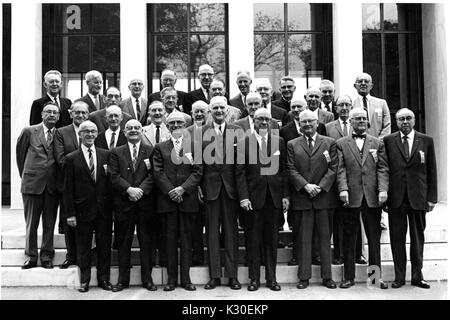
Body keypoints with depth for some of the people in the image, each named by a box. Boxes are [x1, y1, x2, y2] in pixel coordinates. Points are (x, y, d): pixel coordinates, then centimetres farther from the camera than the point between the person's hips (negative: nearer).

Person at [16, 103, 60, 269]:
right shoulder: (29, 131, 3)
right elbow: (20, 153, 13)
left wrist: (60, 179, 7)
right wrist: (24, 173, 16)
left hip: (52, 185, 1)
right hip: (32, 182, 0)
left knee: (49, 223, 7)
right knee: (31, 223, 7)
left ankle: (47, 257, 17)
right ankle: (31, 257, 18)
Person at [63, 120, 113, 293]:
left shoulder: (106, 155, 5)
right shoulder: (72, 158, 0)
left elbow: (111, 181, 5)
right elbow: (68, 188, -2)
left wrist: (112, 206, -2)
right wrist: (70, 213, -6)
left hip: (103, 209, 2)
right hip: (83, 210, -2)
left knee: (104, 246, 9)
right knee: (83, 248, 8)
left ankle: (104, 279, 22)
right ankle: (84, 280, 21)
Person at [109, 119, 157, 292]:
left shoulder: (151, 151, 7)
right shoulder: (116, 153, 9)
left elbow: (153, 175, -2)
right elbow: (114, 176, -1)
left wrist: (140, 190, -16)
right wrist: (129, 189, -15)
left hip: (145, 201, 0)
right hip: (123, 203, 1)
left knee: (147, 241, 5)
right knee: (123, 242, 7)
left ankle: (147, 279, 16)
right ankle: (123, 279, 17)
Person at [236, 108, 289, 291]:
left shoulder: (279, 142, 7)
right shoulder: (245, 142, 0)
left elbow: (284, 170, 8)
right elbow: (240, 172, -3)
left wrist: (285, 195, 2)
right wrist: (243, 197, -11)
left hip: (274, 196, 2)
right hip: (254, 197, -2)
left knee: (272, 239, 9)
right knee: (253, 239, 5)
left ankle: (271, 278, 20)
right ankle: (254, 278, 16)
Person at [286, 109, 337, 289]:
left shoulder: (329, 143, 8)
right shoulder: (292, 145, 9)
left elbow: (333, 168, 2)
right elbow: (291, 170, 2)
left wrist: (320, 186, -10)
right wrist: (305, 185, -12)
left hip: (324, 196, 0)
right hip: (301, 197, 0)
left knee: (325, 237, 6)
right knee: (303, 239, 3)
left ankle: (327, 276, 15)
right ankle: (304, 277, 11)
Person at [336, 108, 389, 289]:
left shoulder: (377, 144, 13)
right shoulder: (341, 144, 7)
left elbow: (383, 169, 5)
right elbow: (340, 170, -1)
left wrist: (383, 189, -9)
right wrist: (343, 189, -15)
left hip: (373, 196, 2)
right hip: (351, 196, -2)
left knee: (374, 237, 8)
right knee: (349, 238, 4)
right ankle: (348, 276, 12)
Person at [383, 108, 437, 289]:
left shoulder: (426, 141, 6)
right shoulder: (388, 141, 3)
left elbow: (432, 171, 5)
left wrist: (432, 197, 1)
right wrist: (383, 195, -4)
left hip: (418, 197, 1)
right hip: (396, 198, -1)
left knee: (418, 238, 10)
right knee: (397, 238, 5)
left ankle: (417, 276, 21)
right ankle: (399, 276, 15)